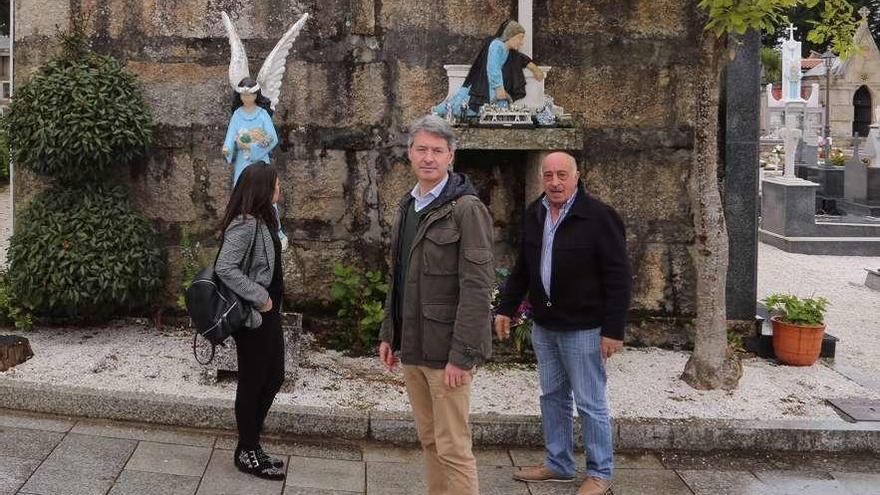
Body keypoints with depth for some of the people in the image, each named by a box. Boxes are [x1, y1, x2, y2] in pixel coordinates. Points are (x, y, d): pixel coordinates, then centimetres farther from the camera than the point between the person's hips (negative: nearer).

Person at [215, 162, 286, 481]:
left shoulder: (263, 219, 9)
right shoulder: (245, 224, -20)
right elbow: (225, 268, -27)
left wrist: (271, 302, 11)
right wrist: (259, 297, -22)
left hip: (268, 313, 9)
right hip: (252, 316, -9)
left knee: (274, 378, 16)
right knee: (252, 382, 3)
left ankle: (251, 443, 29)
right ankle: (248, 454, 17)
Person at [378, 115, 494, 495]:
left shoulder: (467, 209, -12)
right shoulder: (408, 206, 13)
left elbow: (477, 288, -17)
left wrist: (462, 355, -20)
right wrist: (389, 334, 15)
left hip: (445, 349, -7)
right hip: (411, 346, 7)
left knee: (452, 448, -2)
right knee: (429, 441, 14)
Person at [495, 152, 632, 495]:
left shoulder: (598, 216, -14)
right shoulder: (533, 215, 6)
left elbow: (619, 277, -15)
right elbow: (521, 269, 18)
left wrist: (613, 329, -17)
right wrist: (506, 308, 14)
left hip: (582, 328, -7)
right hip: (544, 325, 7)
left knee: (590, 403, 2)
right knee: (552, 397, 16)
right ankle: (558, 464, 30)